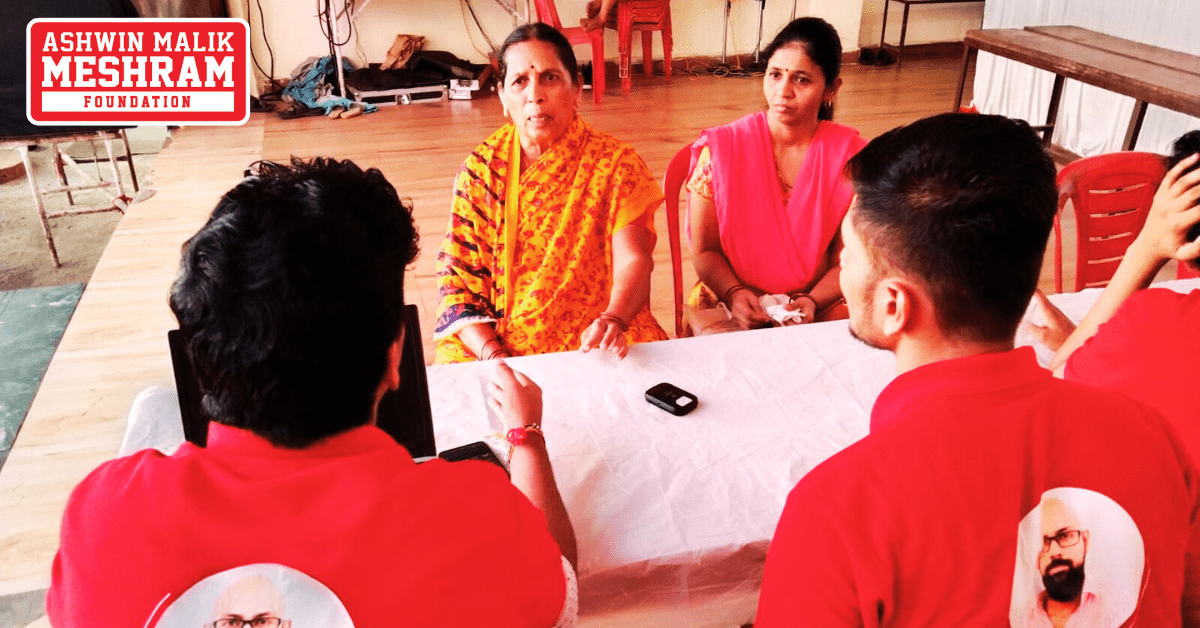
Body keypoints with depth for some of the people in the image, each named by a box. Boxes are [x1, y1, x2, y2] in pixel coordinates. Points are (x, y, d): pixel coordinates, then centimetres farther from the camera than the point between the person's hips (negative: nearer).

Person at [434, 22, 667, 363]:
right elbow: (457, 281, 0)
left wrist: (612, 321, -35)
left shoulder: (615, 163, 0)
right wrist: (494, 356, -16)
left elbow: (634, 260, -13)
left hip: (595, 344, 0)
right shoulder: (481, 169, 4)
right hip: (495, 344, 1)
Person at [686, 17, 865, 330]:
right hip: (728, 299, -1)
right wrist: (734, 294, -22)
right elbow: (705, 251, -4)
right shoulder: (720, 149, -6)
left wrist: (810, 302, -19)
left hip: (818, 304, 2)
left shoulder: (851, 156, -4)